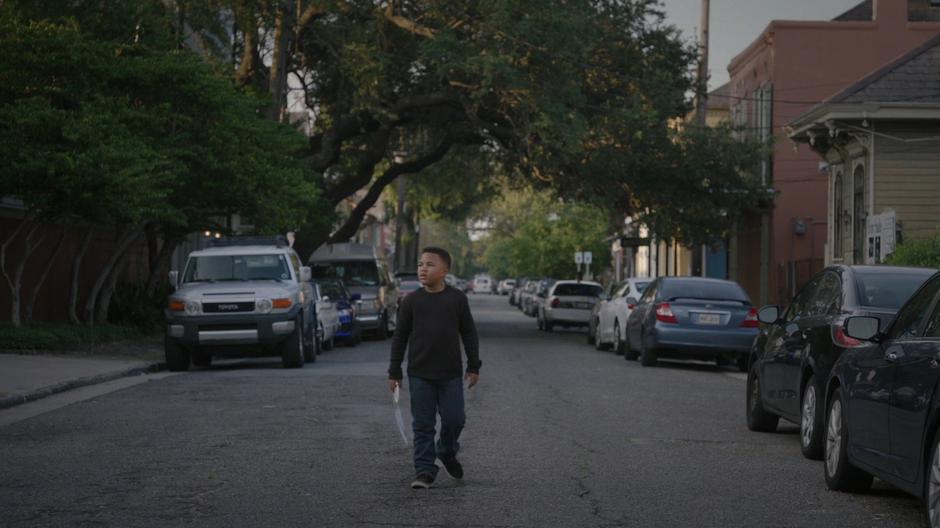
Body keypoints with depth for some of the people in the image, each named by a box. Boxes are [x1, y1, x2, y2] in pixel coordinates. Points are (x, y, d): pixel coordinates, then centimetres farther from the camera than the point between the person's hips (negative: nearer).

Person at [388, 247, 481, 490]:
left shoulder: (457, 299, 0)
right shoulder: (411, 301, 0)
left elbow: (469, 333, 6)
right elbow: (400, 337, 4)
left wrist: (473, 366, 3)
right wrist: (394, 371, 3)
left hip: (451, 374, 0)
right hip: (419, 374, 0)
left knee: (454, 419, 3)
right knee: (423, 424, 1)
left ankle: (447, 453, 32)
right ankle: (424, 470, 6)